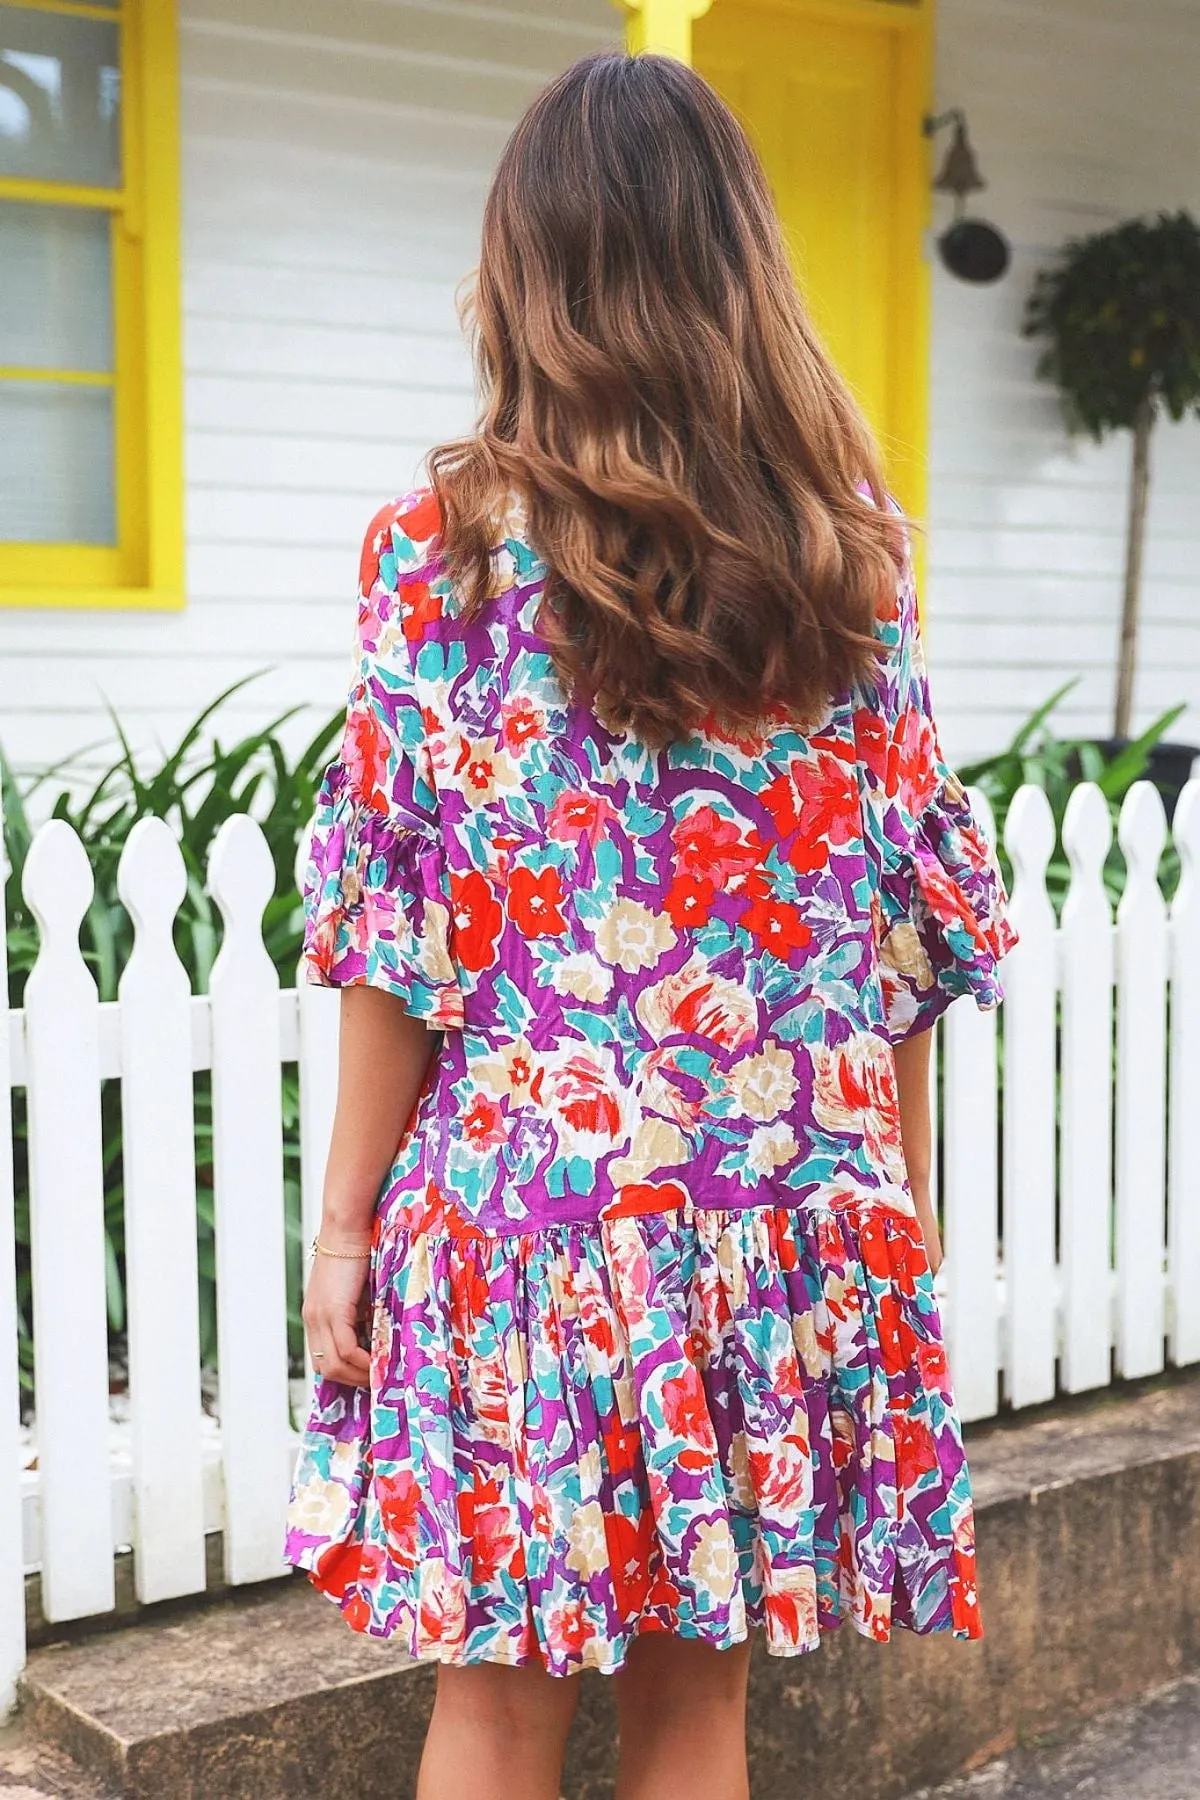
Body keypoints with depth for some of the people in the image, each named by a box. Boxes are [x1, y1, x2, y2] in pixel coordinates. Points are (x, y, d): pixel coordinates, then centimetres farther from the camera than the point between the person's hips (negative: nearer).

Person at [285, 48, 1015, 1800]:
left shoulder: (445, 543, -6)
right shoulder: (851, 548, 1)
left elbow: (395, 927, -7)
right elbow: (912, 913, 4)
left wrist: (347, 1216, 1)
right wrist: (901, 1197, 13)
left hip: (523, 1193, -2)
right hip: (789, 1206, 3)